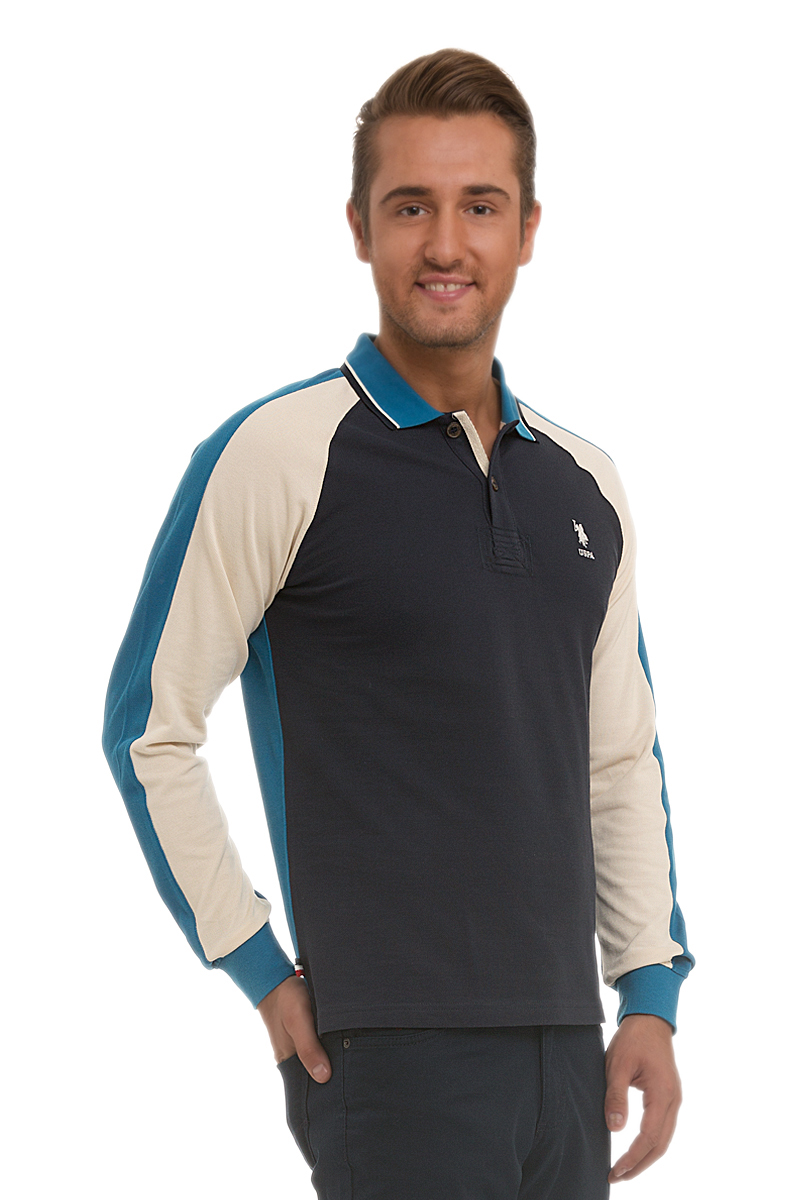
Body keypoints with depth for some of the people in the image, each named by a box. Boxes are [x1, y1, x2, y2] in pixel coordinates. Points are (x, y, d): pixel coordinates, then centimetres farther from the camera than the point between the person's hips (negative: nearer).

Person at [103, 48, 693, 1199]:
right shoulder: (277, 456, -6)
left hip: (566, 1052, 6)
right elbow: (147, 729, -5)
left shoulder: (585, 487, 12)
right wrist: (263, 975, -6)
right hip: (393, 1055, -6)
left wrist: (652, 998, 11)